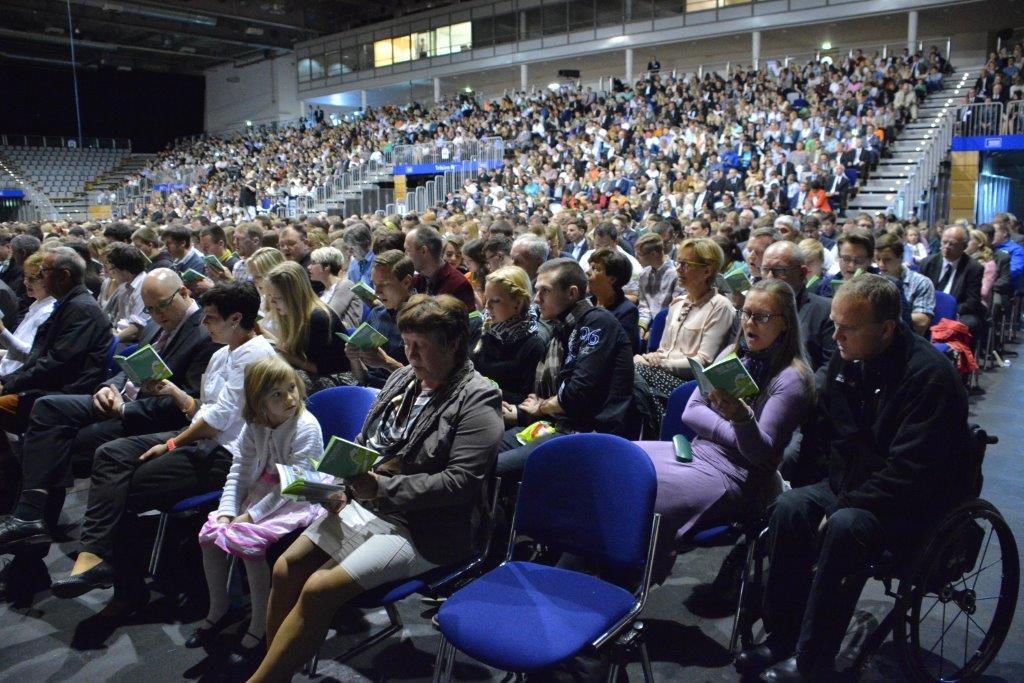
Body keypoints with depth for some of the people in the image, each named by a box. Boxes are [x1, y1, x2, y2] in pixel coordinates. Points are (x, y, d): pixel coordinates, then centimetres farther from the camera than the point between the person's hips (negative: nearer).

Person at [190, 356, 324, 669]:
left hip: (297, 500, -7)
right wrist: (226, 512, -13)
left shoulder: (306, 427, -22)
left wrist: (251, 515, -22)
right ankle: (218, 609, 19)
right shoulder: (254, 426, -1)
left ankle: (259, 625, -6)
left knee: (248, 540, -25)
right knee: (209, 532, -4)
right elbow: (239, 471, 0)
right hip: (264, 490, 7)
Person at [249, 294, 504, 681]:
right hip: (364, 503, 8)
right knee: (287, 567, -5)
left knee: (318, 590, -19)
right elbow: (362, 443, 20)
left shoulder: (478, 400, -12)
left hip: (423, 527, -8)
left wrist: (382, 487, -24)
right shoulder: (403, 379, 10)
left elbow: (459, 482, -20)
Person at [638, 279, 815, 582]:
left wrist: (742, 419, -34)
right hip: (698, 451, 7)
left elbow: (761, 452, -13)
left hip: (736, 475, -7)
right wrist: (735, 433, -10)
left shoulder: (792, 378, -8)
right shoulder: (734, 353, 11)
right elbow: (691, 411, 6)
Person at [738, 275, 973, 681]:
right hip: (855, 481, 7)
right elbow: (827, 430, 14)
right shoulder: (847, 359, 1)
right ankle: (781, 639, -8)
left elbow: (910, 472, -25)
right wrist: (839, 486, 1)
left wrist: (845, 504, -24)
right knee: (788, 509, -18)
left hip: (920, 501, -7)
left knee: (845, 526, -33)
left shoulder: (929, 374, -22)